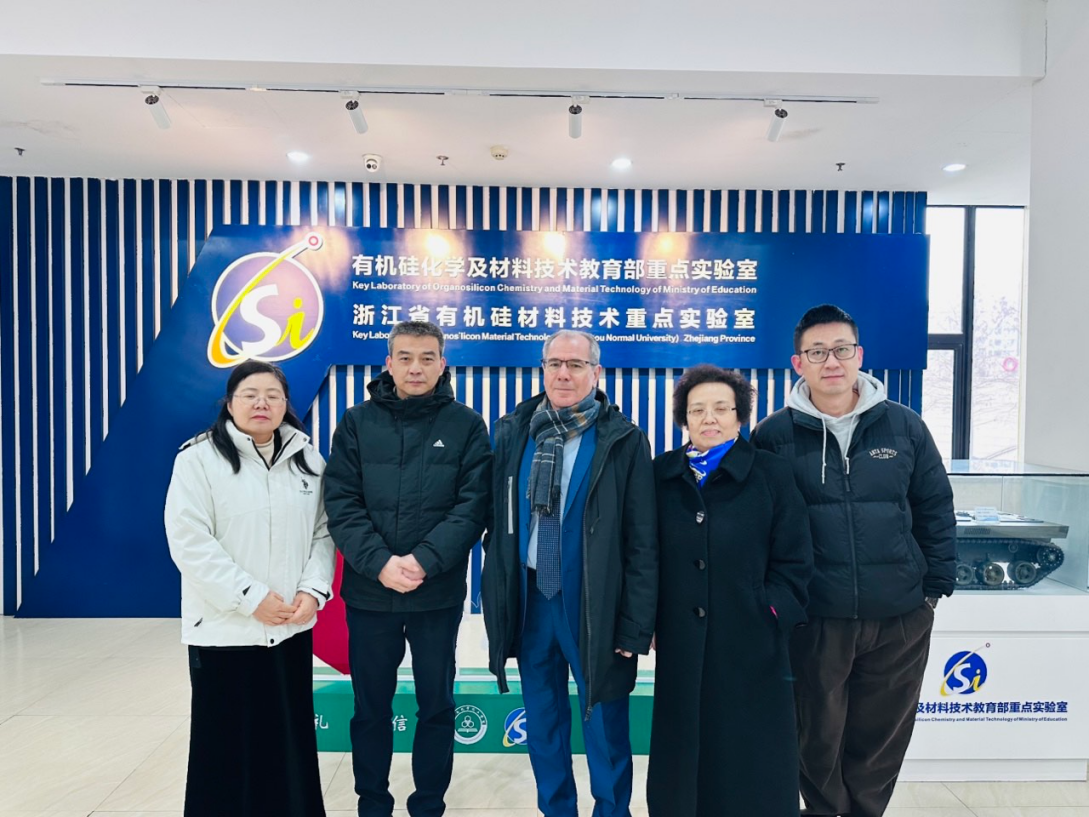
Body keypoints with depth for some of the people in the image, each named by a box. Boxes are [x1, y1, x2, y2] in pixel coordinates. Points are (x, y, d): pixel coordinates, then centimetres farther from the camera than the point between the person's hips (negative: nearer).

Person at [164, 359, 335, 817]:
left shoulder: (308, 461, 6)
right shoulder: (199, 459, -7)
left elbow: (324, 531, 7)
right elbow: (190, 543, -13)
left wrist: (313, 590, -8)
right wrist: (251, 597, -16)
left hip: (292, 627, 4)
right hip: (223, 629, -3)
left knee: (291, 739, 13)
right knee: (228, 742, 8)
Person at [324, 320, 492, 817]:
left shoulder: (466, 425, -2)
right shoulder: (357, 422, 1)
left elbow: (473, 505, -9)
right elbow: (341, 502, -5)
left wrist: (424, 561, -19)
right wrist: (380, 563, -17)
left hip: (438, 594, -1)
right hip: (368, 592, 1)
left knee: (436, 705, 14)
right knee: (370, 707, 16)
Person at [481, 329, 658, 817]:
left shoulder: (623, 440, -8)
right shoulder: (513, 432, 2)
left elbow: (642, 541, -7)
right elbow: (497, 522, 7)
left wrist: (636, 625, -9)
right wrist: (496, 595, 5)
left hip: (594, 605, -3)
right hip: (530, 600, 4)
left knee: (604, 727, 13)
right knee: (542, 724, 19)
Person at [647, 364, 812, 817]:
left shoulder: (771, 473, -1)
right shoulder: (663, 474, 4)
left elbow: (794, 561, -1)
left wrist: (771, 616, -8)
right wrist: (652, 623, 2)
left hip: (751, 647, -2)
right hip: (681, 647, 2)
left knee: (752, 763, 10)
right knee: (683, 760, 14)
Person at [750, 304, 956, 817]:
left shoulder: (904, 425, 2)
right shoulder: (774, 436, -5)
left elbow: (936, 508, 8)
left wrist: (937, 584, 6)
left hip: (902, 618, 2)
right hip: (816, 618, -2)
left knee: (884, 733, 17)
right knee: (818, 734, 13)